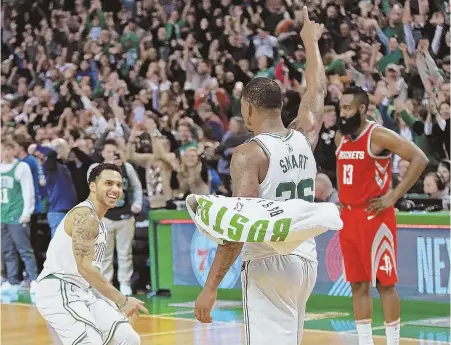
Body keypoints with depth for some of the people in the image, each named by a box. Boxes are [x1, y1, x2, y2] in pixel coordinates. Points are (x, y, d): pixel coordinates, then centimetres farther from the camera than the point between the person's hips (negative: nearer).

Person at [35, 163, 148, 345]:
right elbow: (84, 267, -23)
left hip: (83, 291, 10)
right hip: (57, 291, -10)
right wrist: (122, 301, -21)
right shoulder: (84, 216, -15)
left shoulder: (96, 219, 16)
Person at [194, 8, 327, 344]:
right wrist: (311, 43, 42)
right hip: (306, 260, 7)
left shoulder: (249, 154, -13)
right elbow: (317, 91, 26)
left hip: (268, 265, -7)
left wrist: (211, 287, -20)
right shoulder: (304, 137, 6)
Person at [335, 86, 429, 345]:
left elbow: (420, 159, -18)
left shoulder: (379, 136, -13)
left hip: (375, 216, -7)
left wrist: (394, 196, -17)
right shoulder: (341, 138, 10)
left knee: (384, 283, -3)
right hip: (349, 217, 7)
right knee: (358, 284, 8)